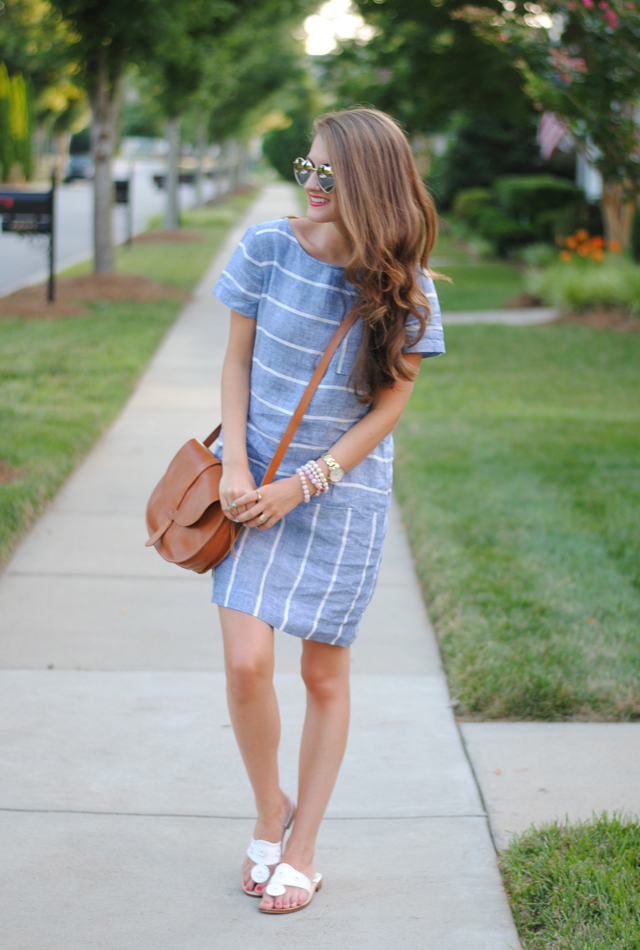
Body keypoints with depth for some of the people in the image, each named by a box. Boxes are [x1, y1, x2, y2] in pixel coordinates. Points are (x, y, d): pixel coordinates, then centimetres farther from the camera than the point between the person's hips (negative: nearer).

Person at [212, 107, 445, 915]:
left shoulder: (405, 292, -10)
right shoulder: (268, 249, -7)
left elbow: (388, 408, -6)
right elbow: (237, 359, 3)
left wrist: (301, 486, -12)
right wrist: (235, 465, -8)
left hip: (344, 493, -1)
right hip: (258, 485, 1)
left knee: (324, 674, 7)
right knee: (246, 664, -10)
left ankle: (301, 852, 22)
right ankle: (270, 810, 18)